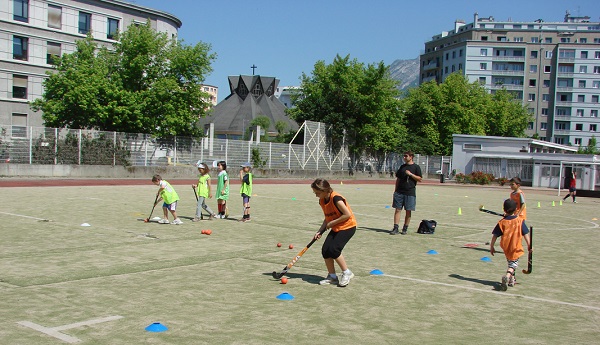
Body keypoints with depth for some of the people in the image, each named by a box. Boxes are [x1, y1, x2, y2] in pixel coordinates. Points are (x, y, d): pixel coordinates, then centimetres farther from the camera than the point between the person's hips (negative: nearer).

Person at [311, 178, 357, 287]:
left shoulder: (336, 199, -23)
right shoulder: (322, 201, 3)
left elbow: (347, 214, -23)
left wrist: (332, 223, -19)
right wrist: (320, 231, -2)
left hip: (347, 226, -8)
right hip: (335, 228, 8)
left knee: (333, 249, -20)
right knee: (325, 250, -5)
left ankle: (347, 273, 0)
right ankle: (332, 276, 12)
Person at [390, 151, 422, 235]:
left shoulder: (416, 167, 1)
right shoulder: (402, 167, 13)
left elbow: (420, 179, -4)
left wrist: (411, 174, -14)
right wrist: (396, 190, 11)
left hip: (410, 193, -3)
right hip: (399, 192, 3)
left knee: (408, 211, 2)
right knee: (397, 210, -1)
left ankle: (405, 229, 12)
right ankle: (395, 228, 0)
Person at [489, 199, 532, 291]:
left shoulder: (502, 222, -5)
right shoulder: (520, 220, -7)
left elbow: (494, 236, -6)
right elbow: (525, 234, -7)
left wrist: (491, 246, 1)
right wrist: (529, 245, -1)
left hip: (505, 247, 2)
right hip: (516, 247, -2)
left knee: (510, 262, 23)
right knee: (514, 263, 2)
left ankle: (511, 279, 34)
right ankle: (507, 276, -27)